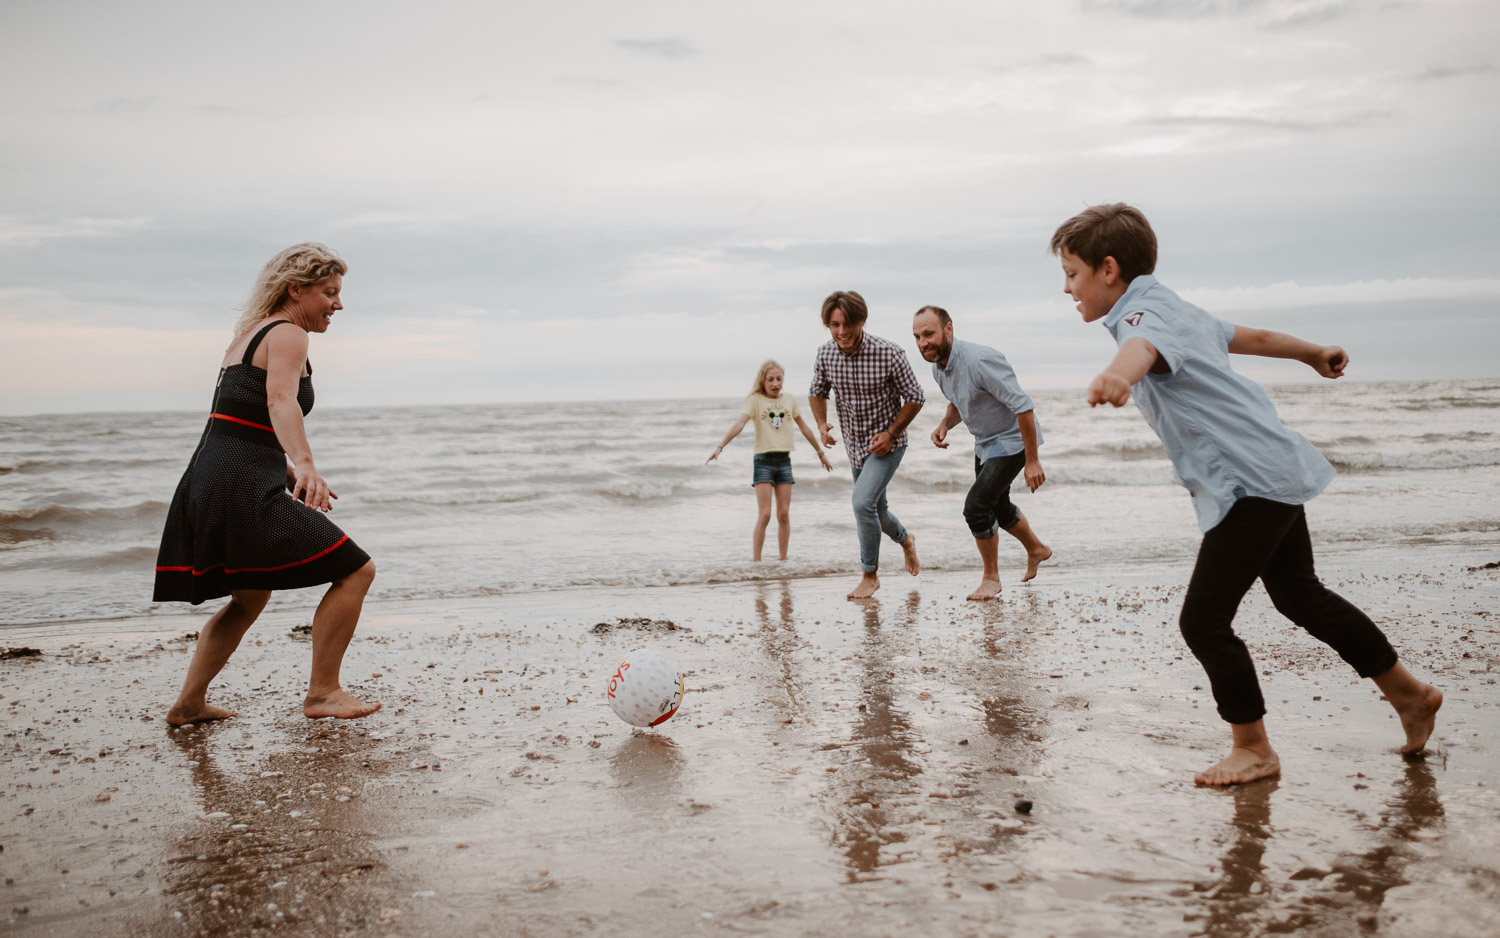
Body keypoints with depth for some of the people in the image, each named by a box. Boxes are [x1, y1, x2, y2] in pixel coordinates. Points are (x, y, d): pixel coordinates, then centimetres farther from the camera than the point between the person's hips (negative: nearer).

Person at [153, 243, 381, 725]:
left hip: (207, 484, 10)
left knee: (248, 598, 28)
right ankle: (322, 692, -1)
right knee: (355, 571, -5)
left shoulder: (248, 333, 23)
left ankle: (189, 702, 31)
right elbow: (281, 401, -26)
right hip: (245, 489, -10)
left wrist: (292, 474, 39)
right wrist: (306, 466, -42)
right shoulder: (288, 333, -7)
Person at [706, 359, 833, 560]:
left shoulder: (789, 400, 8)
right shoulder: (755, 400, -4)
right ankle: (756, 562, -3)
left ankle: (783, 560, 12)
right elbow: (739, 424, -17)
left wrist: (821, 452, 25)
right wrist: (720, 446, -30)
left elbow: (804, 428, 19)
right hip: (763, 461, -4)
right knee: (764, 515, -9)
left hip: (784, 461, 4)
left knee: (784, 514, 3)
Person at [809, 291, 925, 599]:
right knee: (874, 510, 19)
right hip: (855, 446, 6)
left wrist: (890, 433, -18)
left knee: (862, 502, -23)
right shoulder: (825, 355, -11)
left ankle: (870, 575, -4)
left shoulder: (889, 354, -23)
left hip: (887, 443, -5)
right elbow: (817, 392, 8)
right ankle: (905, 539, 53)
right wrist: (821, 424, -11)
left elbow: (914, 398, -11)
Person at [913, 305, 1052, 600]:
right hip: (985, 443, 9)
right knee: (997, 507, 23)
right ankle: (1036, 549, 50)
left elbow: (1023, 406, -31)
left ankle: (991, 578, 3)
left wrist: (1032, 461, -29)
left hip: (1012, 440, -9)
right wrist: (944, 425, -6)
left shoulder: (979, 360, -33)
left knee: (976, 506, -17)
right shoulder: (939, 367, -4)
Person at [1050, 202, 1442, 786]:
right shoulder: (1173, 308, 15)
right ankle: (1409, 693, 40)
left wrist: (1116, 377, -68)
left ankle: (1253, 749, 8)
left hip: (1250, 483, -11)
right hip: (1276, 472, 11)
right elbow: (1248, 337, 31)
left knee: (1204, 619, -7)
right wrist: (1314, 354, 49)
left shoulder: (1144, 314, -17)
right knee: (1299, 594, 25)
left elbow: (1143, 347, -44)